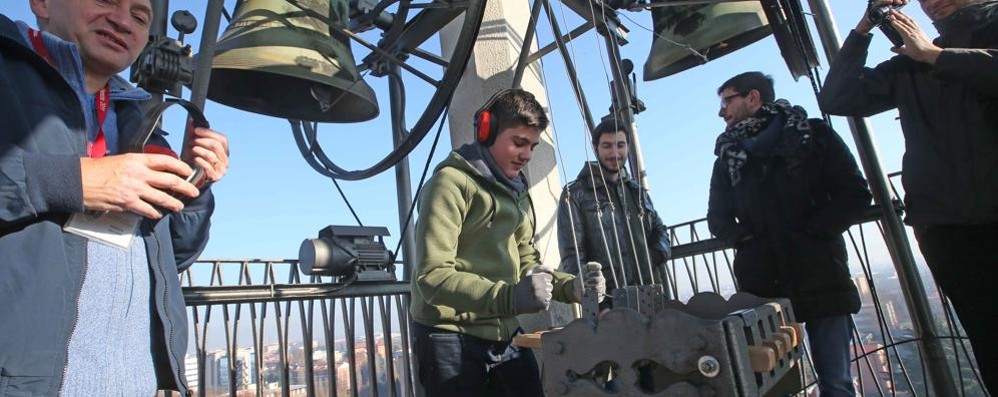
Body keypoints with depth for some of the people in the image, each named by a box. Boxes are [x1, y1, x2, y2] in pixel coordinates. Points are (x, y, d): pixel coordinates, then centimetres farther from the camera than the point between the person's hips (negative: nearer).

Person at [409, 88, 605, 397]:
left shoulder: (516, 193, 17)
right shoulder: (452, 182, -12)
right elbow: (432, 276, -21)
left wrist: (571, 287, -2)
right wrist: (508, 296, -34)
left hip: (504, 337, 8)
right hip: (452, 339, -7)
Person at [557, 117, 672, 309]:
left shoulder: (638, 191, 16)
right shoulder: (575, 195, -3)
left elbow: (659, 229, 27)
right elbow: (572, 256, -9)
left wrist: (657, 253, 4)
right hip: (608, 302, -5)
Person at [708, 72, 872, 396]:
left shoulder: (813, 135, 5)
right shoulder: (727, 156, 12)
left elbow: (855, 195, 1)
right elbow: (717, 217, 16)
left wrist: (814, 232, -9)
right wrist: (743, 239, -1)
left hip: (820, 277, -2)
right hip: (762, 285, 2)